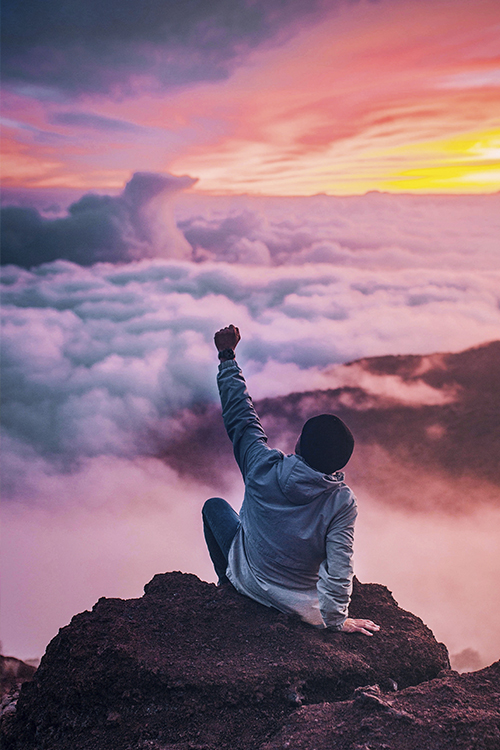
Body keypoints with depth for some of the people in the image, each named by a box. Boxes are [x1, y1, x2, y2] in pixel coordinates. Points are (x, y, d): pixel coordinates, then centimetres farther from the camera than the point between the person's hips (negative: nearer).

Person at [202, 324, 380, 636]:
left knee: (214, 505, 24)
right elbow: (339, 569, -26)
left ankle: (229, 584, 38)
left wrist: (227, 356, -3)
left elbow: (240, 414, -13)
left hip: (249, 580, 0)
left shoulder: (264, 468, -26)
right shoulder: (343, 503, -27)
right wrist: (336, 618, -9)